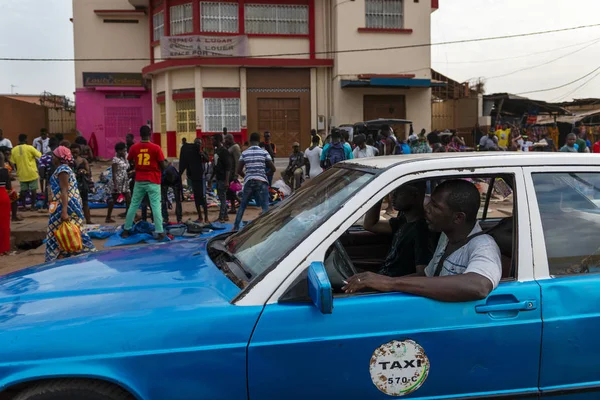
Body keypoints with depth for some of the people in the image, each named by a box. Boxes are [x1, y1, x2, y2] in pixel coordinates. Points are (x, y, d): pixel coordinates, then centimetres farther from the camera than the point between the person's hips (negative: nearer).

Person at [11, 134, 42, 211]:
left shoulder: (14, 150, 3)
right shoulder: (29, 148, -11)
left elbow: (13, 162, 7)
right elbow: (40, 155, -6)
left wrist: (17, 171, 19)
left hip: (22, 174, 4)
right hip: (32, 173, -4)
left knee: (23, 190, 12)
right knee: (33, 189, 4)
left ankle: (23, 206, 15)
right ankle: (33, 206, 5)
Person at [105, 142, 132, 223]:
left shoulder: (123, 159, 12)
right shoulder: (115, 160, -13)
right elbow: (113, 173, -17)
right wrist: (115, 185, -21)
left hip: (124, 182, 8)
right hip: (117, 182, -8)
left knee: (129, 198, 4)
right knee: (114, 199, 0)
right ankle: (108, 217, 10)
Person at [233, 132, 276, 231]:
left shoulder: (244, 153, 6)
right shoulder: (264, 152, 0)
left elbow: (239, 170, 6)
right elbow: (273, 169, -2)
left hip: (248, 181, 3)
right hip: (261, 181, -3)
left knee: (242, 205, 15)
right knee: (265, 207, -2)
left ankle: (235, 227, 19)